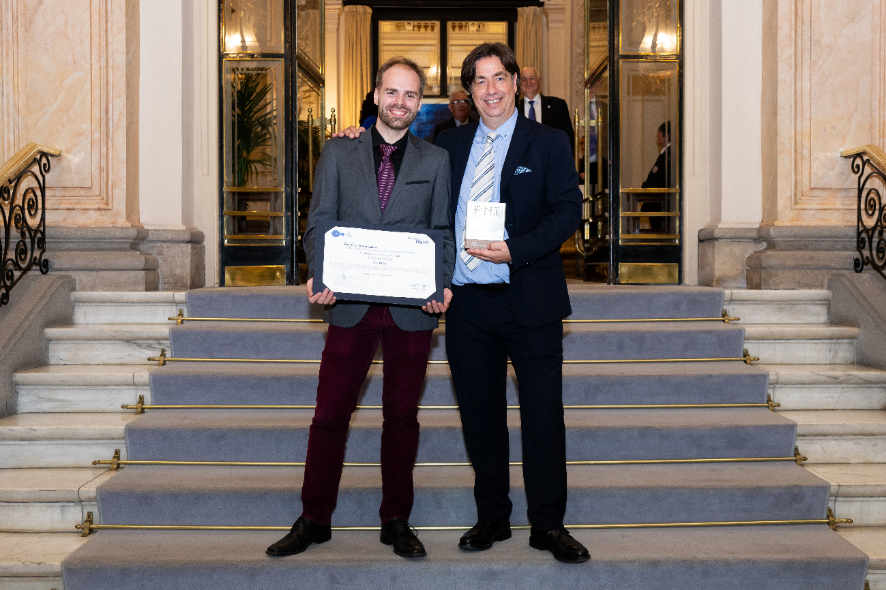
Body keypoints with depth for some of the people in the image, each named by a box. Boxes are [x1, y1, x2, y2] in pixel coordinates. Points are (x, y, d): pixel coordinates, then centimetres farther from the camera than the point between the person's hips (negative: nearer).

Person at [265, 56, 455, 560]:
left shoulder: (436, 160, 8)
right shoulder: (338, 153, 8)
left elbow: (443, 230, 6)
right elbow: (318, 224, 5)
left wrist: (441, 284, -10)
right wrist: (319, 275, -11)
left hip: (412, 308, 0)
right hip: (351, 304, 0)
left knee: (402, 415, 9)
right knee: (330, 413, 2)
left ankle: (397, 522, 21)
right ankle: (314, 521, 16)